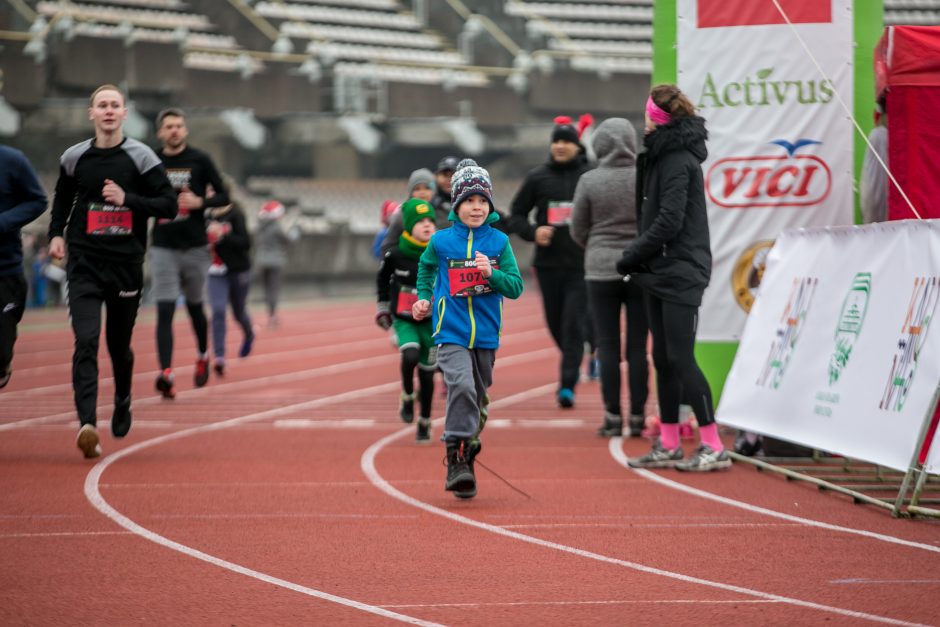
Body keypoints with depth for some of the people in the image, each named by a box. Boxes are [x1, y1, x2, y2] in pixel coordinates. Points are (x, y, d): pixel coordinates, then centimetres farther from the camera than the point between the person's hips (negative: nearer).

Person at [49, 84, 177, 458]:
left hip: (126, 263, 0)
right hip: (84, 263, 0)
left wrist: (128, 199, -16)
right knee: (86, 342, -16)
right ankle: (87, 424, -26)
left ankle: (123, 402, 43)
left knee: (119, 344, 12)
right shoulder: (74, 158, 4)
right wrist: (56, 234, 6)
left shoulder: (141, 157, -2)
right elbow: (62, 199, 21)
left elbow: (168, 206, -4)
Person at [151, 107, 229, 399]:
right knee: (164, 311, -11)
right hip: (163, 248, 0)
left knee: (194, 306, 14)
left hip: (194, 246, 0)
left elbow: (223, 196, 4)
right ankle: (166, 374, -20)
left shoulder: (200, 161, 0)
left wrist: (200, 202, -14)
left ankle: (203, 356, 41)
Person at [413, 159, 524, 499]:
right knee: (461, 386, -23)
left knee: (477, 398, 12)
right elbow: (426, 268, 22)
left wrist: (491, 273, -17)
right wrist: (423, 298, 9)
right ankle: (456, 460, -22)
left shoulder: (499, 241, 1)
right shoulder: (441, 241, 0)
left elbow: (516, 287, -1)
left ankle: (467, 449, 29)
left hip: (486, 334, 3)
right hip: (451, 333, -3)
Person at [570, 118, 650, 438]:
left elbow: (578, 231, 2)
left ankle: (613, 416, 2)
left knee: (608, 346, 4)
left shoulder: (589, 181, -5)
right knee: (637, 346, 5)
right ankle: (637, 416, 6)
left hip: (601, 269, -1)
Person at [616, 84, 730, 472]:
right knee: (663, 359, 11)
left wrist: (632, 257, -12)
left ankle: (714, 447, -10)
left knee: (681, 359, -11)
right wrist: (639, 259, 7)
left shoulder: (678, 161, -15)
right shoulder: (662, 156, 15)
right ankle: (668, 446, 16)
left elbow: (669, 221, -20)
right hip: (661, 273, 10)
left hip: (680, 274, -10)